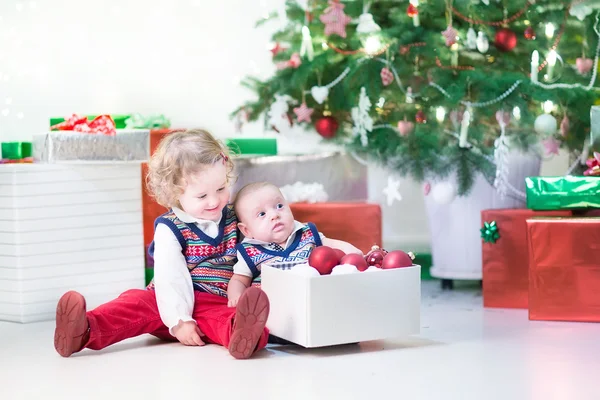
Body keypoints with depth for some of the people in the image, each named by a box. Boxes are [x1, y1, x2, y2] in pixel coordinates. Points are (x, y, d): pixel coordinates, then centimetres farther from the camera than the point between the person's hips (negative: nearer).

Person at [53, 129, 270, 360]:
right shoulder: (170, 229, -5)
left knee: (228, 317, -34)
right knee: (137, 302, -29)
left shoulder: (233, 218, 9)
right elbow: (170, 278, -14)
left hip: (219, 304, 1)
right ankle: (85, 331, -53)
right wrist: (179, 321, -23)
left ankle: (242, 334, -70)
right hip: (175, 305, -1)